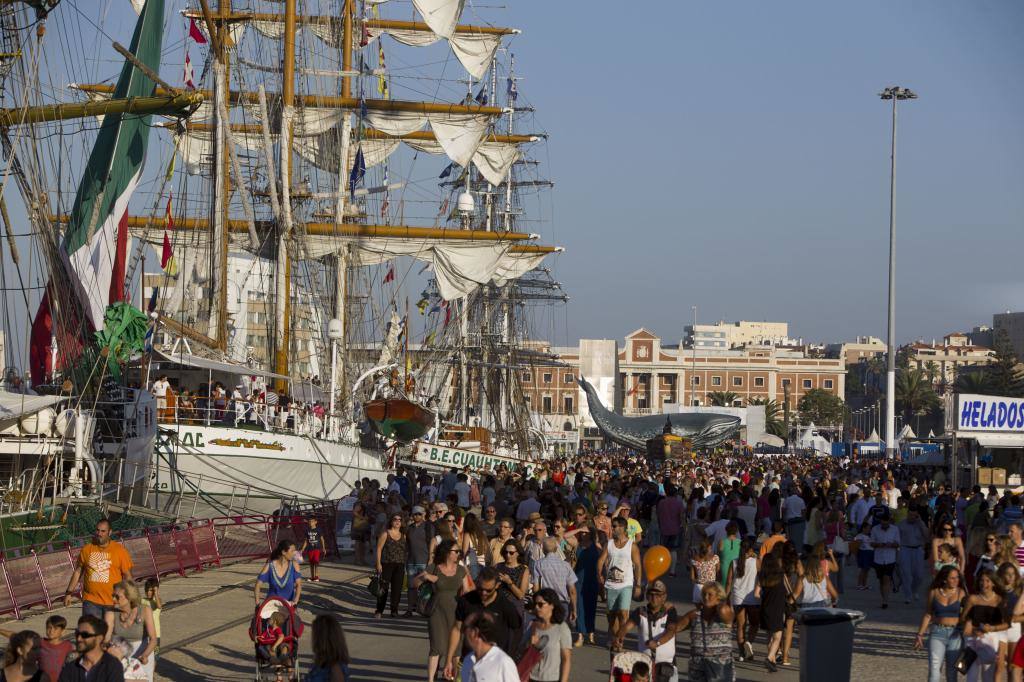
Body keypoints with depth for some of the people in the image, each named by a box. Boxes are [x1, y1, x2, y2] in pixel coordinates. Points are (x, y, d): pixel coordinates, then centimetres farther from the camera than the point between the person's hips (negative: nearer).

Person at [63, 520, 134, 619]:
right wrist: (69, 593, 10)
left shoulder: (119, 550, 0)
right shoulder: (87, 549, 6)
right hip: (91, 601, 1)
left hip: (112, 603, -1)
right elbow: (78, 572, 13)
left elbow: (127, 575, 4)